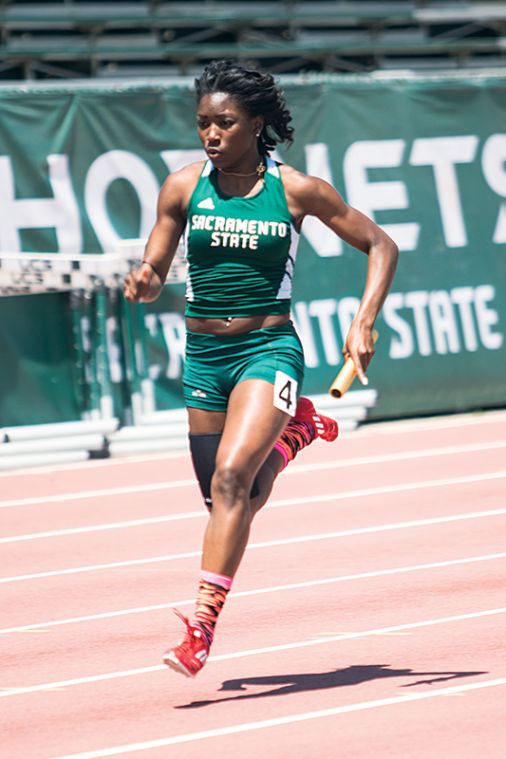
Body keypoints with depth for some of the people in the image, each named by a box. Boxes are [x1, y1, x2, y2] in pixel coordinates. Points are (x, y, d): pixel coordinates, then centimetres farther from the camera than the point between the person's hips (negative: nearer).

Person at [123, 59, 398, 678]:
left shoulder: (296, 190, -5)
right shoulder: (183, 187, 0)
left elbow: (379, 246, 4)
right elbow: (153, 275, 5)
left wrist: (363, 323, -8)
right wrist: (142, 283, -20)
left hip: (269, 349, -4)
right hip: (204, 355, 4)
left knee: (232, 475, -24)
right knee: (231, 501, 12)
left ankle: (202, 626, -25)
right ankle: (292, 432, 45)